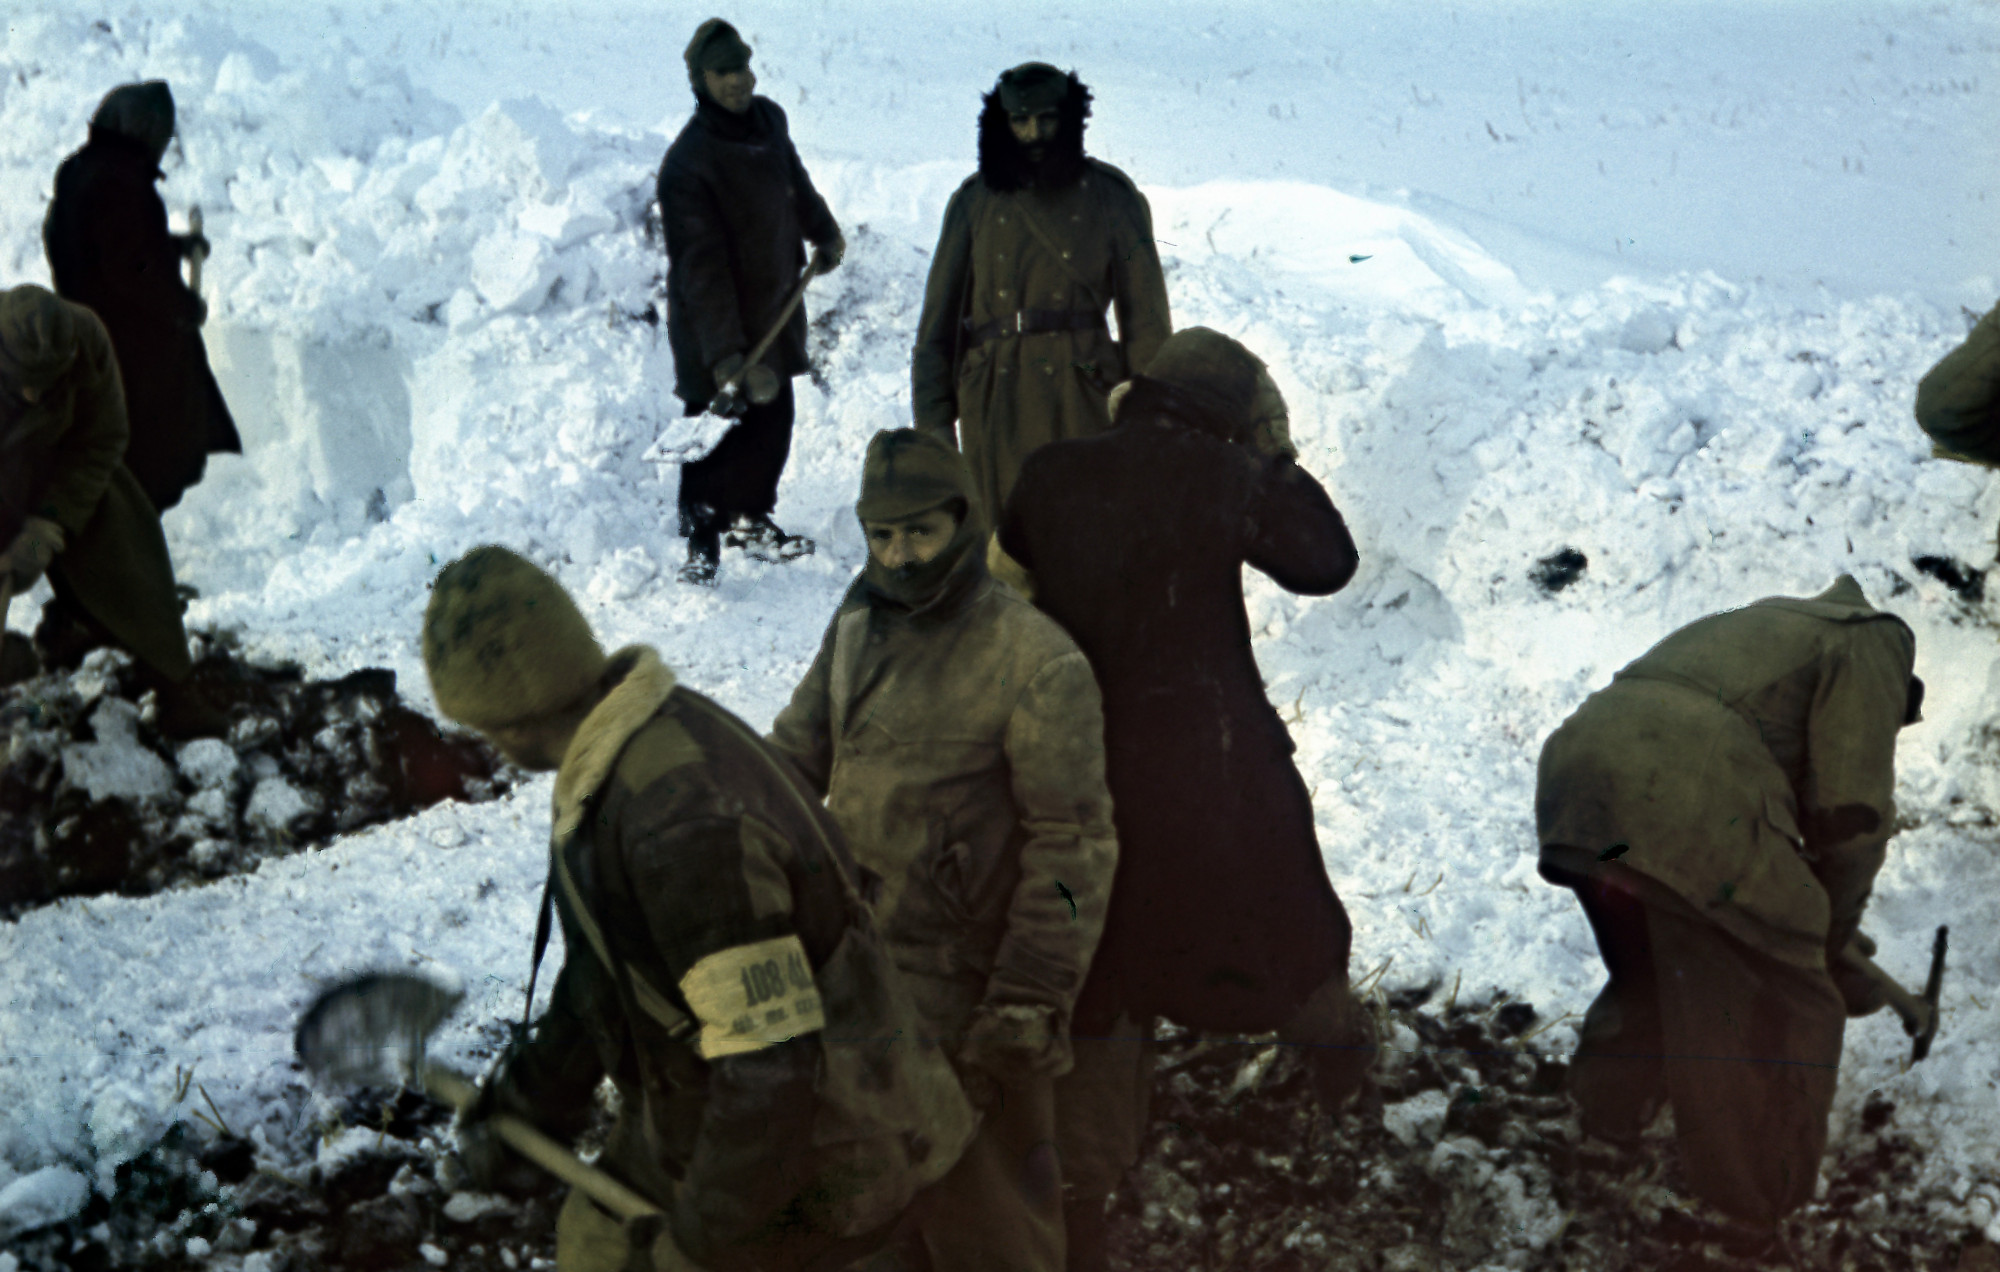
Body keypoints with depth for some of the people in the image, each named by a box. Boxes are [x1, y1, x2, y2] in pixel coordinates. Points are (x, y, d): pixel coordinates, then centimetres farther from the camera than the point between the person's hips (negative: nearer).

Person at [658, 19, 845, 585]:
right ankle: (702, 541, 14)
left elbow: (795, 182, 24)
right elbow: (700, 268, -28)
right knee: (719, 432, -2)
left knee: (773, 421, 15)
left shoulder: (768, 119, 0)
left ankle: (752, 519, 33)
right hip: (715, 329, -7)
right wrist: (725, 357, -33)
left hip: (774, 315, 7)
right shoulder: (687, 163, -24)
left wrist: (824, 233, 38)